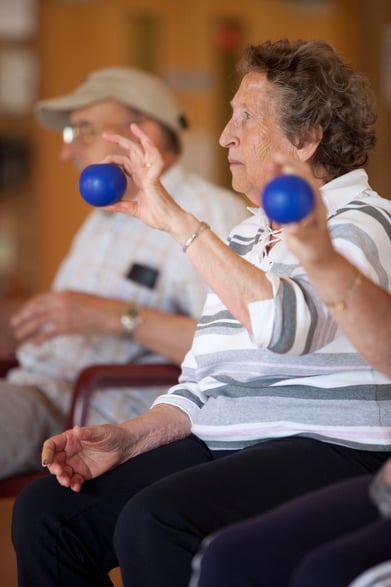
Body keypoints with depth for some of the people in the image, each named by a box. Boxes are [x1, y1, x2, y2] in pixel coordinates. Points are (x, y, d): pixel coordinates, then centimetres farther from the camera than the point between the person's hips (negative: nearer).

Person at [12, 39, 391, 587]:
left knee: (153, 523, -32)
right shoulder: (245, 238, 21)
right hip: (221, 449, 8)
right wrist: (127, 438, 3)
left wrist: (178, 221, -24)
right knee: (45, 511, -8)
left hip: (327, 451, -8)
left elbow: (285, 324, -27)